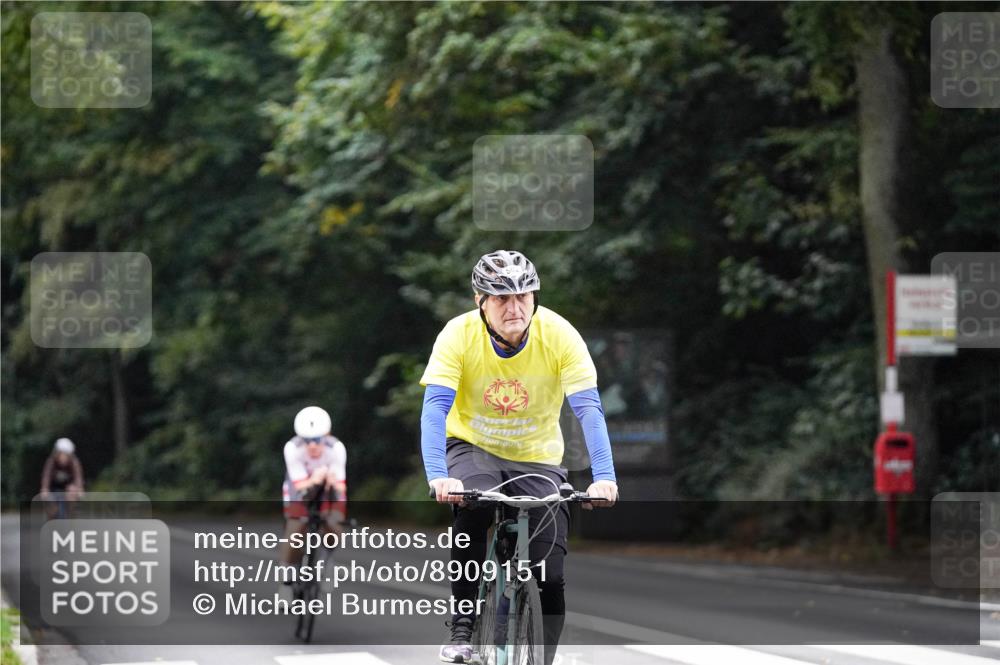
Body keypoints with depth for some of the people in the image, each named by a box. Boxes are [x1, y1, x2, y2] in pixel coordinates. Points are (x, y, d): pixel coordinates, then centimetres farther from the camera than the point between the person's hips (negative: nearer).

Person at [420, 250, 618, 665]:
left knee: (550, 575, -10)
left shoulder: (559, 335, -21)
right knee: (471, 510, -34)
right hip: (474, 448, -1)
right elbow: (435, 408, -30)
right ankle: (462, 627, -19)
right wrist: (438, 476, -45)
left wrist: (604, 477, -40)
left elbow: (588, 409, -26)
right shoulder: (459, 335, -22)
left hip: (537, 457, 1)